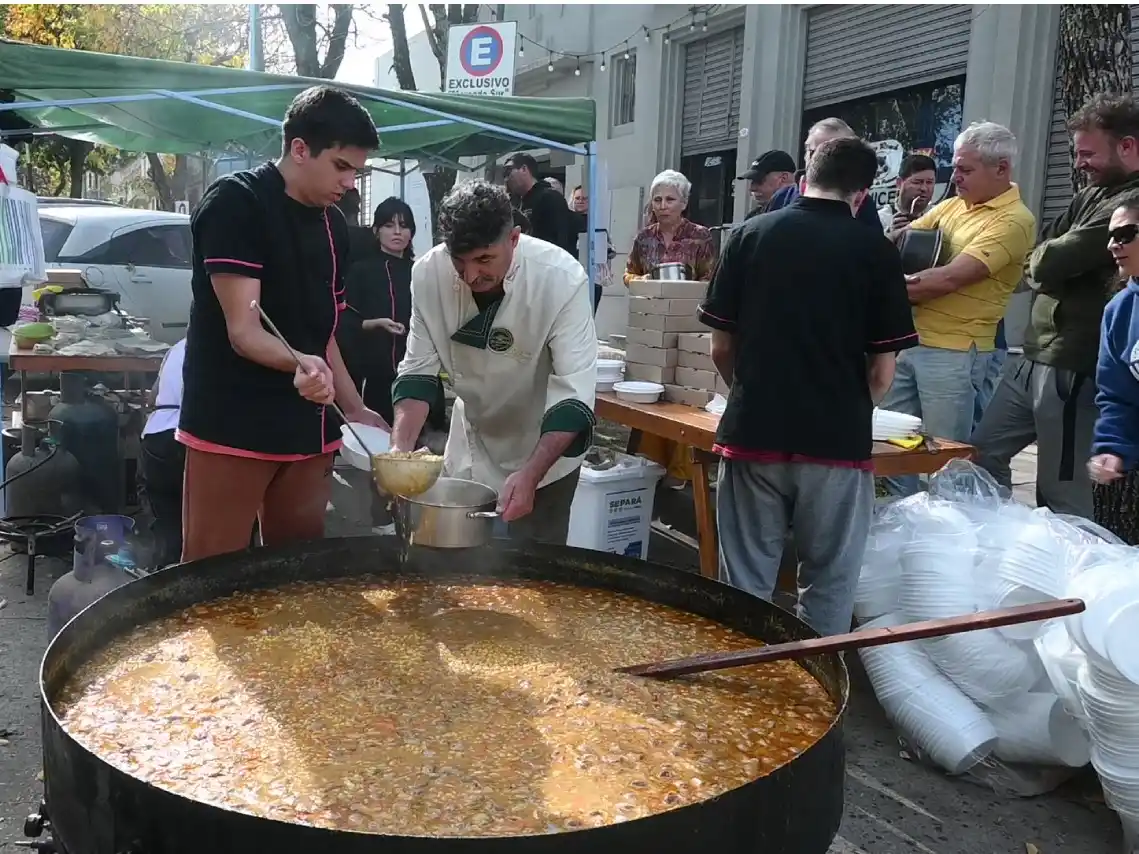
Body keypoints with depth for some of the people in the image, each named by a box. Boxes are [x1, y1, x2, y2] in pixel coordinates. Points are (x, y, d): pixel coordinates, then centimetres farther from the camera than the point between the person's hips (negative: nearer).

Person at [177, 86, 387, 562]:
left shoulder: (333, 224, 12)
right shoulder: (235, 202, -10)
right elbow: (243, 331, -18)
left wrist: (355, 410, 12)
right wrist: (300, 362, -36)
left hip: (307, 428, 7)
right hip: (232, 428, -7)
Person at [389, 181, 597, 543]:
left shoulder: (561, 279, -28)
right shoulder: (429, 273, -19)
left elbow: (574, 393, -29)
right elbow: (418, 369, -10)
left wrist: (531, 474, -40)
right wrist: (400, 447, -25)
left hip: (544, 449, -3)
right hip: (469, 445, 4)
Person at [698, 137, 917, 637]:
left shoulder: (750, 235, 2)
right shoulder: (875, 250, -2)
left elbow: (721, 348, 5)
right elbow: (882, 371, -1)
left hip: (751, 433, 2)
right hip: (838, 441, -1)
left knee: (746, 586, 11)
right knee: (829, 584, 12)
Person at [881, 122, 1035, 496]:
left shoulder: (1013, 221, -13)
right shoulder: (954, 204, 12)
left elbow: (949, 278, -21)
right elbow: (904, 237, 12)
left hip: (952, 352, -8)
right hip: (908, 338, 8)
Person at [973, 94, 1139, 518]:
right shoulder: (1092, 195, 15)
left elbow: (1049, 263, -20)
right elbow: (1036, 260, 15)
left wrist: (1045, 259, 1)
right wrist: (1050, 265, -6)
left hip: (1073, 367, -9)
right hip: (1034, 355, 10)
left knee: (1062, 494, 0)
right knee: (983, 453, 16)